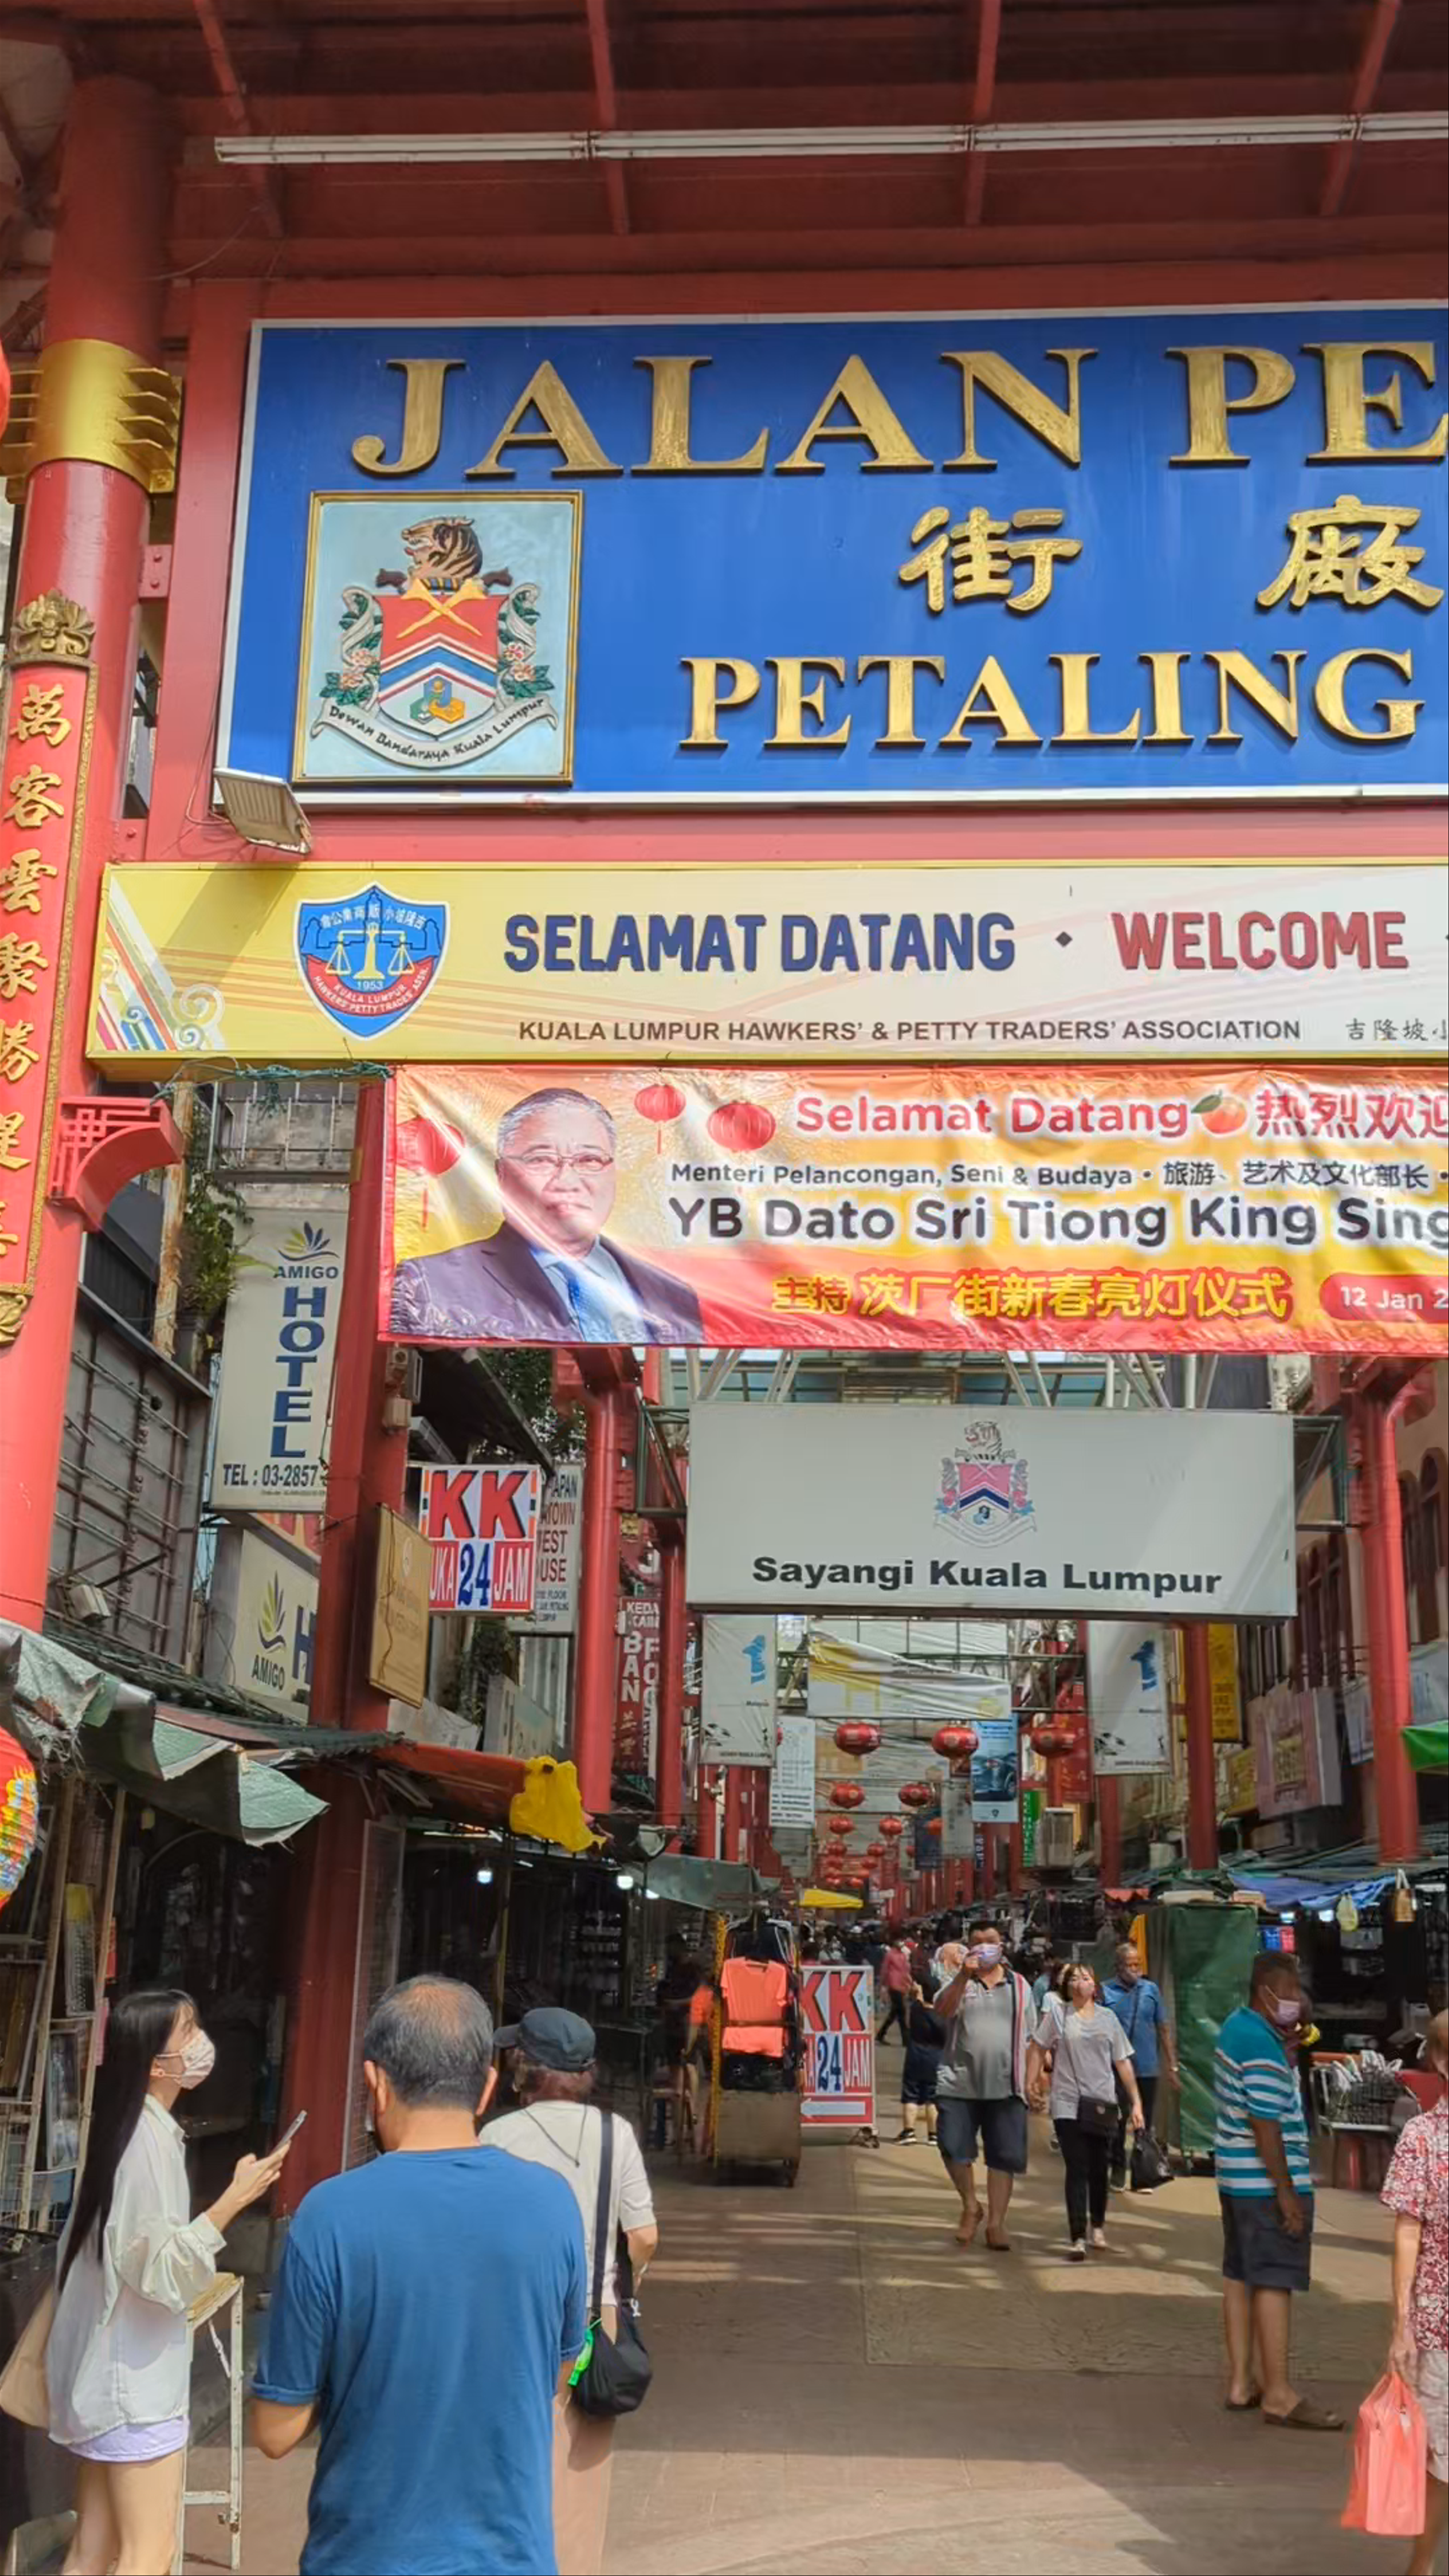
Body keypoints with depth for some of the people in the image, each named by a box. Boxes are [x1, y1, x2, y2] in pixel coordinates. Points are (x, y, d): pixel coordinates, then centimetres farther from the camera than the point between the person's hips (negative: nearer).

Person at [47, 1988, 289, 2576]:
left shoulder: (127, 2126, 9)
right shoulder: (150, 2136, -20)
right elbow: (160, 2270, -25)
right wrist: (234, 2200, -28)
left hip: (109, 2373, 9)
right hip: (136, 2379, -9)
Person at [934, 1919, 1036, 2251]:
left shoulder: (1020, 1986, 11)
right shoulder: (960, 1981, 5)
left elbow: (1030, 2038, 14)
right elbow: (942, 2010, -15)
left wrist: (1033, 2079, 8)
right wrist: (964, 1976, -25)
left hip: (1006, 2087, 1)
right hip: (960, 2084, -1)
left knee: (1005, 2156, 2)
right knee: (954, 2147, -6)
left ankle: (996, 2223, 14)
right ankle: (970, 2207, 18)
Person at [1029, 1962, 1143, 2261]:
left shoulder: (1108, 2018, 8)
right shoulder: (1058, 2014, 2)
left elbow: (1123, 2062, 10)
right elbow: (1039, 2049, 5)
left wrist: (1136, 2102, 7)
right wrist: (1032, 2083, -4)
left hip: (1102, 2104, 2)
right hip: (1068, 2104, -2)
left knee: (1099, 2169, 10)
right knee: (1076, 2170, -7)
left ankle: (1098, 2226, 32)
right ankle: (1077, 2238, -5)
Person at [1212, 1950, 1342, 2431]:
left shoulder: (1237, 2025, 10)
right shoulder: (1262, 2048, -21)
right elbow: (1265, 2124, -23)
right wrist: (1286, 2191, -21)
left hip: (1236, 2176, 10)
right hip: (1266, 2182, -10)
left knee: (1240, 2276, 14)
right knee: (1275, 2282, -4)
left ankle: (1241, 2383, 21)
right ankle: (1278, 2396, 2)